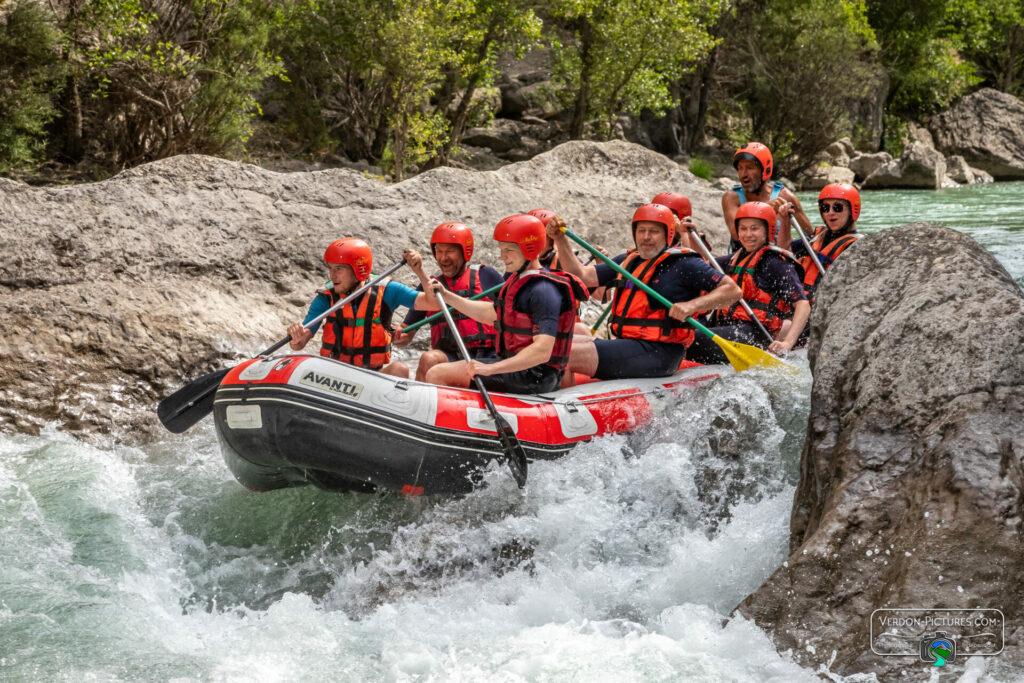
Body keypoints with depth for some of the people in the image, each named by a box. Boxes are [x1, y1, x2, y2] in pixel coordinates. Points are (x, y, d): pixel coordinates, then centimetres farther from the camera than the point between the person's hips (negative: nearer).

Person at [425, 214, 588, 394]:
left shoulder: (543, 291, -20)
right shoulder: (517, 280, 12)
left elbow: (542, 351, -30)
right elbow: (490, 314, 30)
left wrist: (491, 369, -35)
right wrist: (446, 296, 24)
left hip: (533, 377, -10)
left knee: (436, 375, -17)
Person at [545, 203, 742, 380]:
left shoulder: (683, 264, -3)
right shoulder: (628, 261, 18)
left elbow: (732, 290, -7)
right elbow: (582, 276, 15)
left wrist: (691, 305, -21)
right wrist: (560, 240, 3)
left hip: (657, 354, -8)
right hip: (624, 344, 8)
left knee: (567, 354, -22)